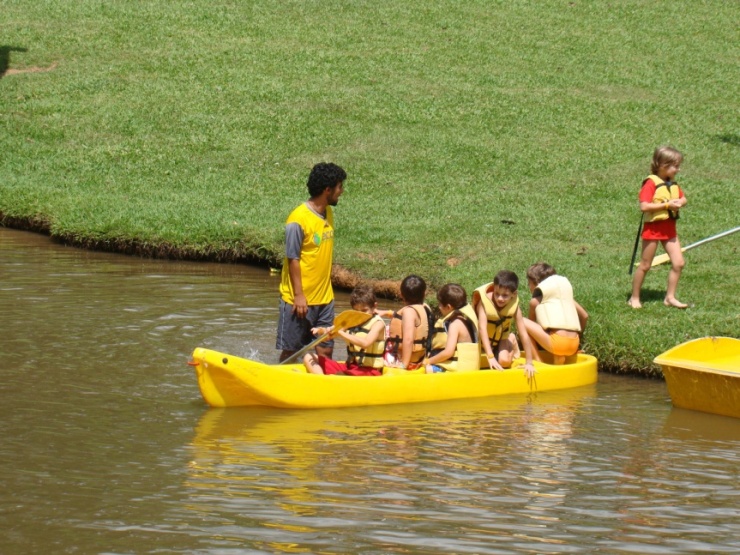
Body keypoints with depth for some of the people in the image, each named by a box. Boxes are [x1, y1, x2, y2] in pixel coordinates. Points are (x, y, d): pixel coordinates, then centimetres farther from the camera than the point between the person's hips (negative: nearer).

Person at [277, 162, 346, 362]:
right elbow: (293, 259, -15)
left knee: (325, 351, 6)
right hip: (300, 299, -7)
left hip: (324, 298, 7)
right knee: (290, 351, 4)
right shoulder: (298, 220, -17)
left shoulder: (327, 214, 7)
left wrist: (326, 289, 15)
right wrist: (298, 295, -15)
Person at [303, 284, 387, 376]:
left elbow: (365, 343, -28)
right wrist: (321, 331, -22)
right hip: (349, 366, 8)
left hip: (369, 371, -8)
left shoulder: (378, 324, -8)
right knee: (309, 358, -3)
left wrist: (341, 333, -34)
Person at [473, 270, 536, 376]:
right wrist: (490, 357, -47)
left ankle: (512, 345, 11)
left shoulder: (514, 306, -25)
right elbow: (483, 329, -38)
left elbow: (524, 335, -23)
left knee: (504, 361, -24)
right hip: (483, 340, 0)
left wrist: (529, 363, -26)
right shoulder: (484, 302, -31)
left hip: (501, 338, 0)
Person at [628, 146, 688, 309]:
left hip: (669, 228, 7)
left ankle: (670, 297, 9)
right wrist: (667, 205, -24)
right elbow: (644, 206, -25)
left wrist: (680, 202, -6)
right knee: (645, 265, 2)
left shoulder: (673, 184, 8)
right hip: (653, 227, -7)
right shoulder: (651, 183, -17)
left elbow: (683, 199, 19)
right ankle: (634, 298, 13)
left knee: (678, 263, -1)